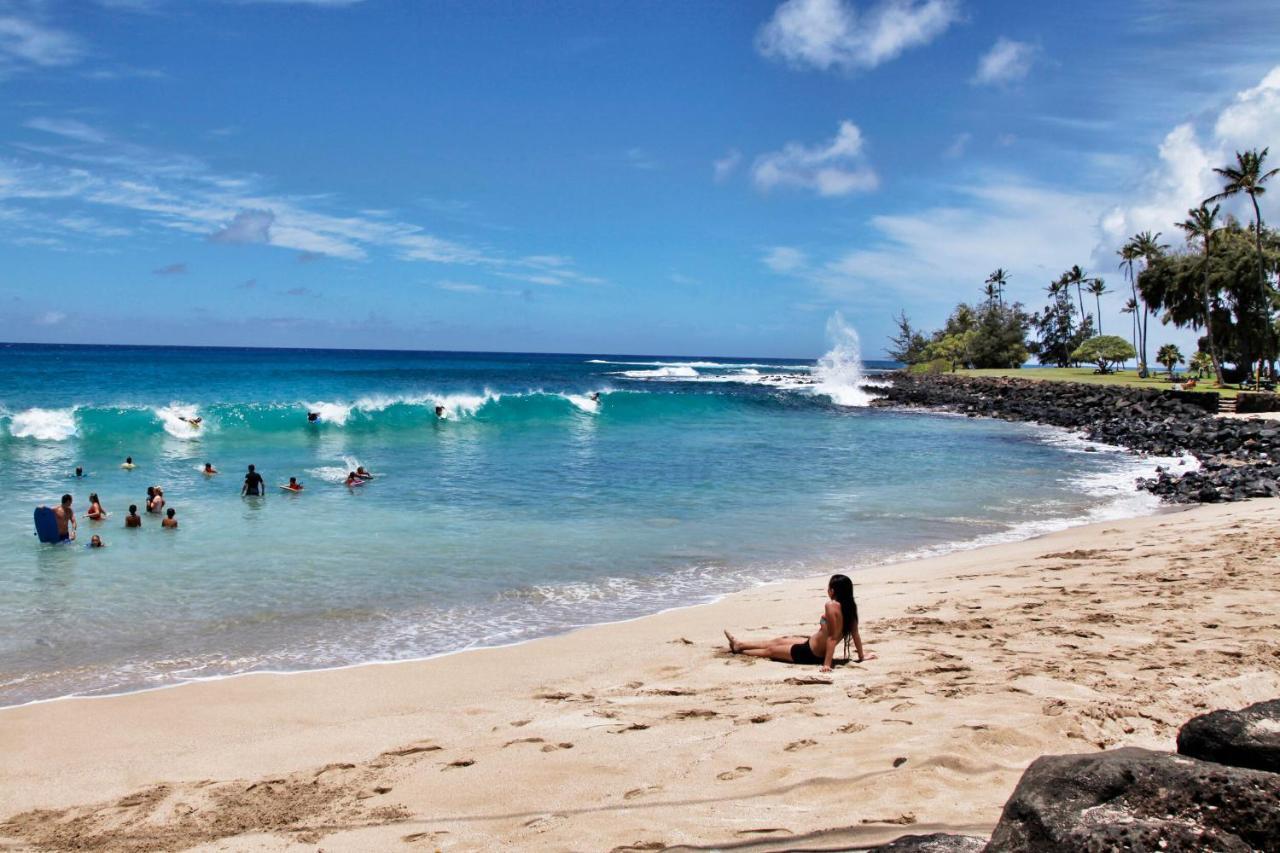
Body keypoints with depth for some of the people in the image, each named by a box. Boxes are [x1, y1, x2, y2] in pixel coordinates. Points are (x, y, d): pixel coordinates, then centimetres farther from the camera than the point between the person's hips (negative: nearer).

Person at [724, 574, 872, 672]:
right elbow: (855, 634, 2)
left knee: (771, 649, 15)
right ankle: (739, 644, 42)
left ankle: (738, 649, 38)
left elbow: (832, 637, -31)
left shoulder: (831, 606, -29)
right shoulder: (849, 607, -5)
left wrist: (827, 663, -31)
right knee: (778, 641, 25)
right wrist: (861, 656, 13)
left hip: (811, 654, -8)